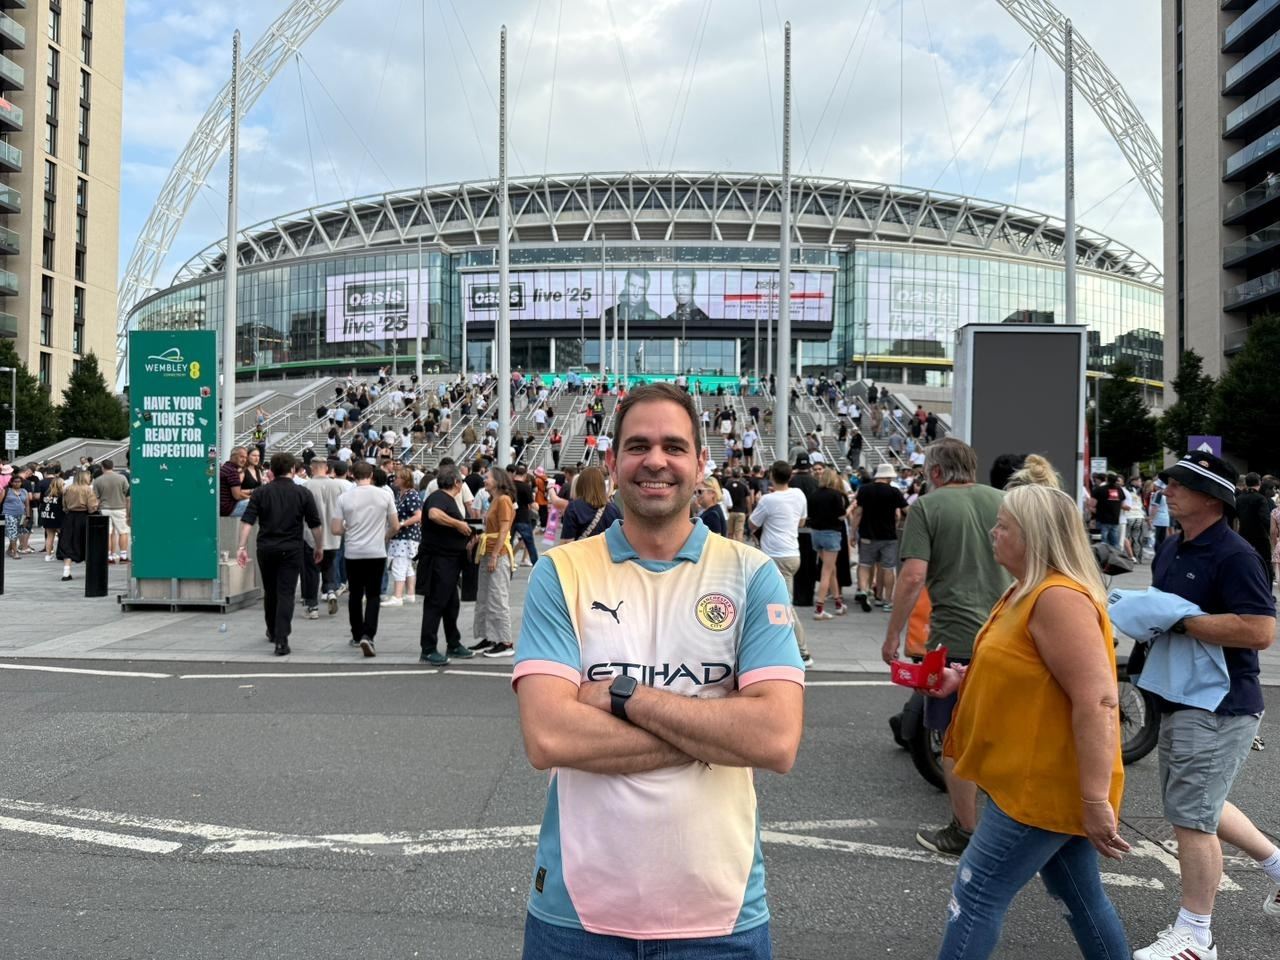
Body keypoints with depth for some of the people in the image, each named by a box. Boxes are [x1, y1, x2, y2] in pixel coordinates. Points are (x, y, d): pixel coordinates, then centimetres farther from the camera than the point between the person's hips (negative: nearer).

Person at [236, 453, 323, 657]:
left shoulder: (261, 492, 2)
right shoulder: (303, 493, -1)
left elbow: (247, 521, -6)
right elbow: (314, 524, 1)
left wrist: (242, 546, -7)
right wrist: (318, 547, 13)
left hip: (266, 548, 2)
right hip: (292, 549, -2)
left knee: (270, 592, 18)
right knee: (286, 594, -4)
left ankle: (272, 632, 35)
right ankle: (281, 639, -15)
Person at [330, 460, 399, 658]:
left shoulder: (344, 498, -4)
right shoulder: (385, 495, -3)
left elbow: (336, 529, -3)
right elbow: (395, 526, 2)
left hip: (352, 553, 1)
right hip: (376, 552, -1)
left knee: (355, 595, 14)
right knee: (373, 596, 3)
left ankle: (357, 635, 24)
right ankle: (368, 635, -13)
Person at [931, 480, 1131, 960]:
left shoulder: (1059, 599, -23)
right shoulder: (1030, 591, 10)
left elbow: (1097, 701, -28)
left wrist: (1096, 802, -29)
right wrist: (962, 678, 7)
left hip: (1046, 786, -10)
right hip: (1041, 779, 10)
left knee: (975, 896, -1)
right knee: (1079, 894, 20)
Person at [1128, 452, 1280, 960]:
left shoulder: (1234, 555, -18)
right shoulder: (1172, 548, 10)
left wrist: (1179, 619, -25)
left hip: (1220, 706, -10)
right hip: (1180, 700, 10)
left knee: (1192, 816, -2)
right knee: (1196, 806, 22)